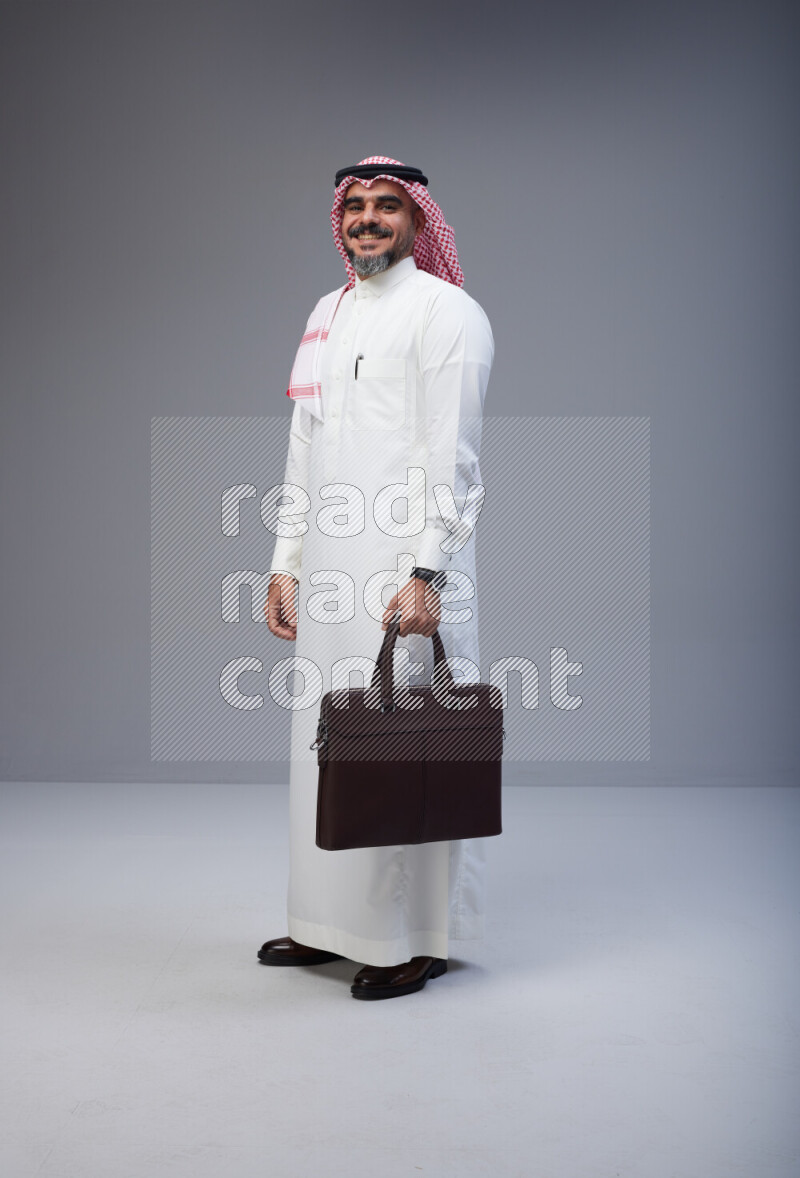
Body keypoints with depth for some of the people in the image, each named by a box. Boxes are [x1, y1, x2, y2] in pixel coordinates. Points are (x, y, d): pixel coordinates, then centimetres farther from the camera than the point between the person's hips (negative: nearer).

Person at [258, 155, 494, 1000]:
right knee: (325, 740, 10)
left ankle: (417, 939, 5)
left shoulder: (445, 312, -3)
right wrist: (286, 563, 15)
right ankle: (331, 924, 22)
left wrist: (424, 574, -19)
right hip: (331, 569, 7)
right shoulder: (326, 315, 20)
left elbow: (450, 458, -12)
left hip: (406, 568, -7)